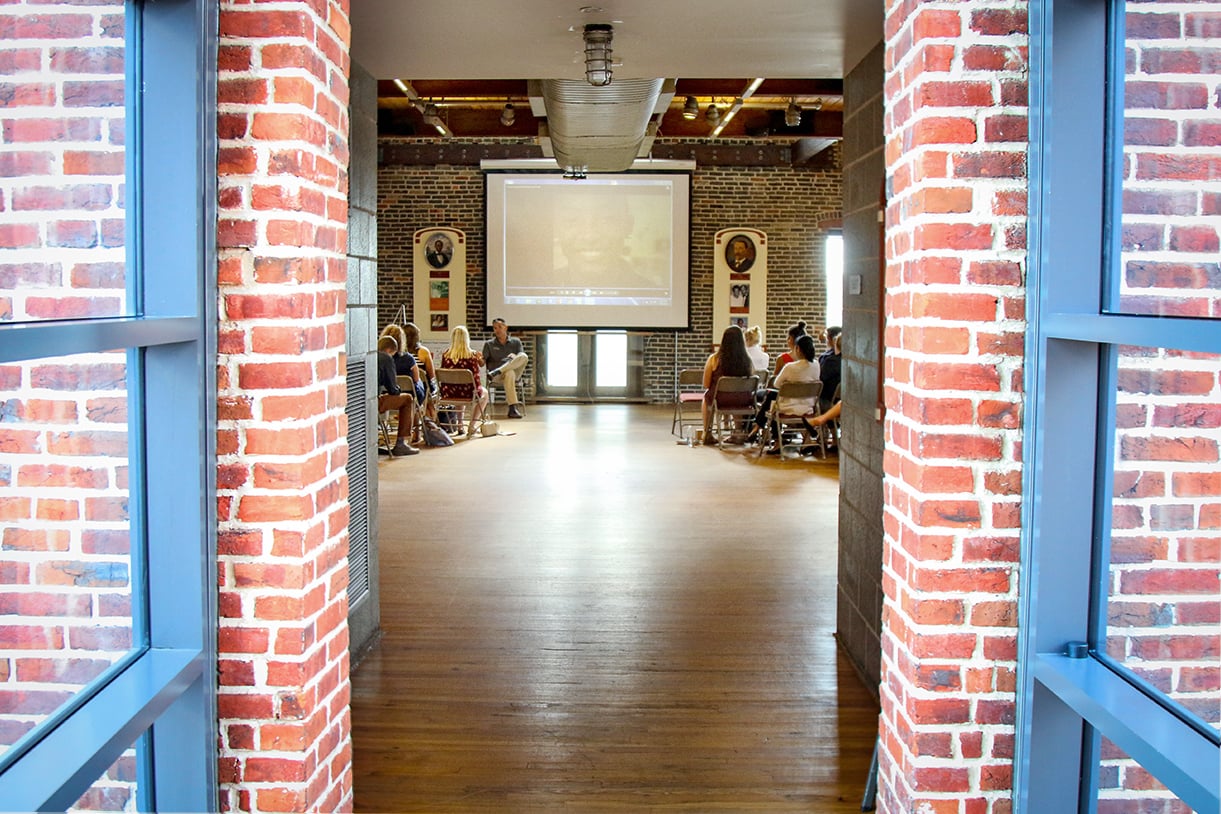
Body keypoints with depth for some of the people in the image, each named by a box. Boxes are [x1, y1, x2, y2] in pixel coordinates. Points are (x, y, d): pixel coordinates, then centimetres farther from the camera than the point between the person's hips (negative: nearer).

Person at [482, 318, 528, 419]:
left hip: (514, 372, 2)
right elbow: (482, 363, 4)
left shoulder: (515, 342, 16)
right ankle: (513, 408, -46)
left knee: (524, 356, -27)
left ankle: (497, 371, -37)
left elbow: (522, 358, 3)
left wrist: (515, 357, -20)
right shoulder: (489, 344, 13)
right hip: (497, 378, -2)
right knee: (509, 373, -40)